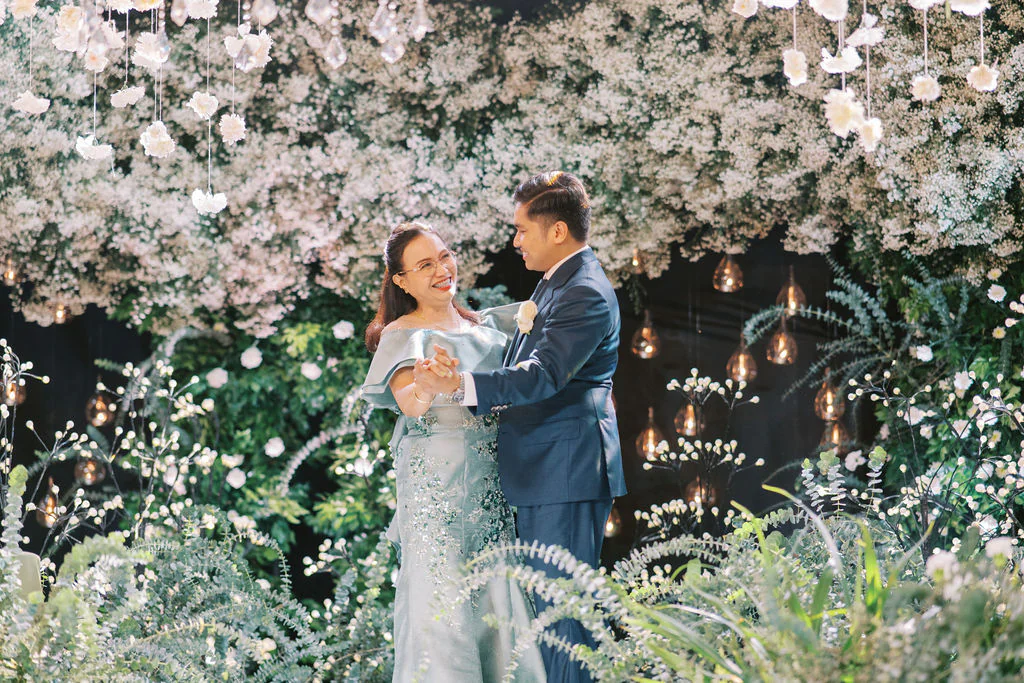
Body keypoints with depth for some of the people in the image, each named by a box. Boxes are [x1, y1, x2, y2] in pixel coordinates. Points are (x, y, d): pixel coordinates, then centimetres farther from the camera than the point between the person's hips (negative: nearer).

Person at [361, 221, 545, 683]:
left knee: (496, 595, 4)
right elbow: (406, 402, -21)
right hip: (437, 480, -6)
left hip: (490, 484, 6)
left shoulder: (484, 324, 15)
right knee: (441, 598, -8)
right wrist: (422, 390, -43)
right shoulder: (403, 334, -3)